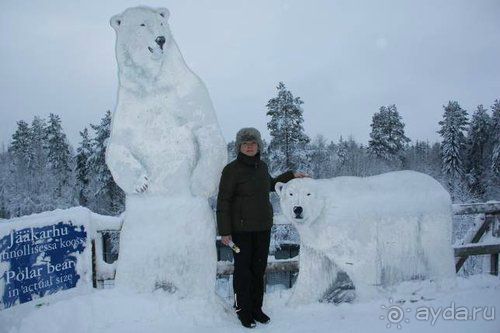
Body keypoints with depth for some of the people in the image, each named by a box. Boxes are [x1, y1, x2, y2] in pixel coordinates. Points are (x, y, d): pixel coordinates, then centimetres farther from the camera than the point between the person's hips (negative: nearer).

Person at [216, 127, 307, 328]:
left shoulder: (262, 166, 5)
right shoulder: (232, 169, -13)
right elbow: (223, 202, -11)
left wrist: (290, 175, 26)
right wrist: (224, 232, -13)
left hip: (263, 227, 5)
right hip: (241, 229, -5)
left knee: (259, 269, 12)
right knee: (243, 270, 5)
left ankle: (256, 308, 29)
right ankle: (243, 310, 23)